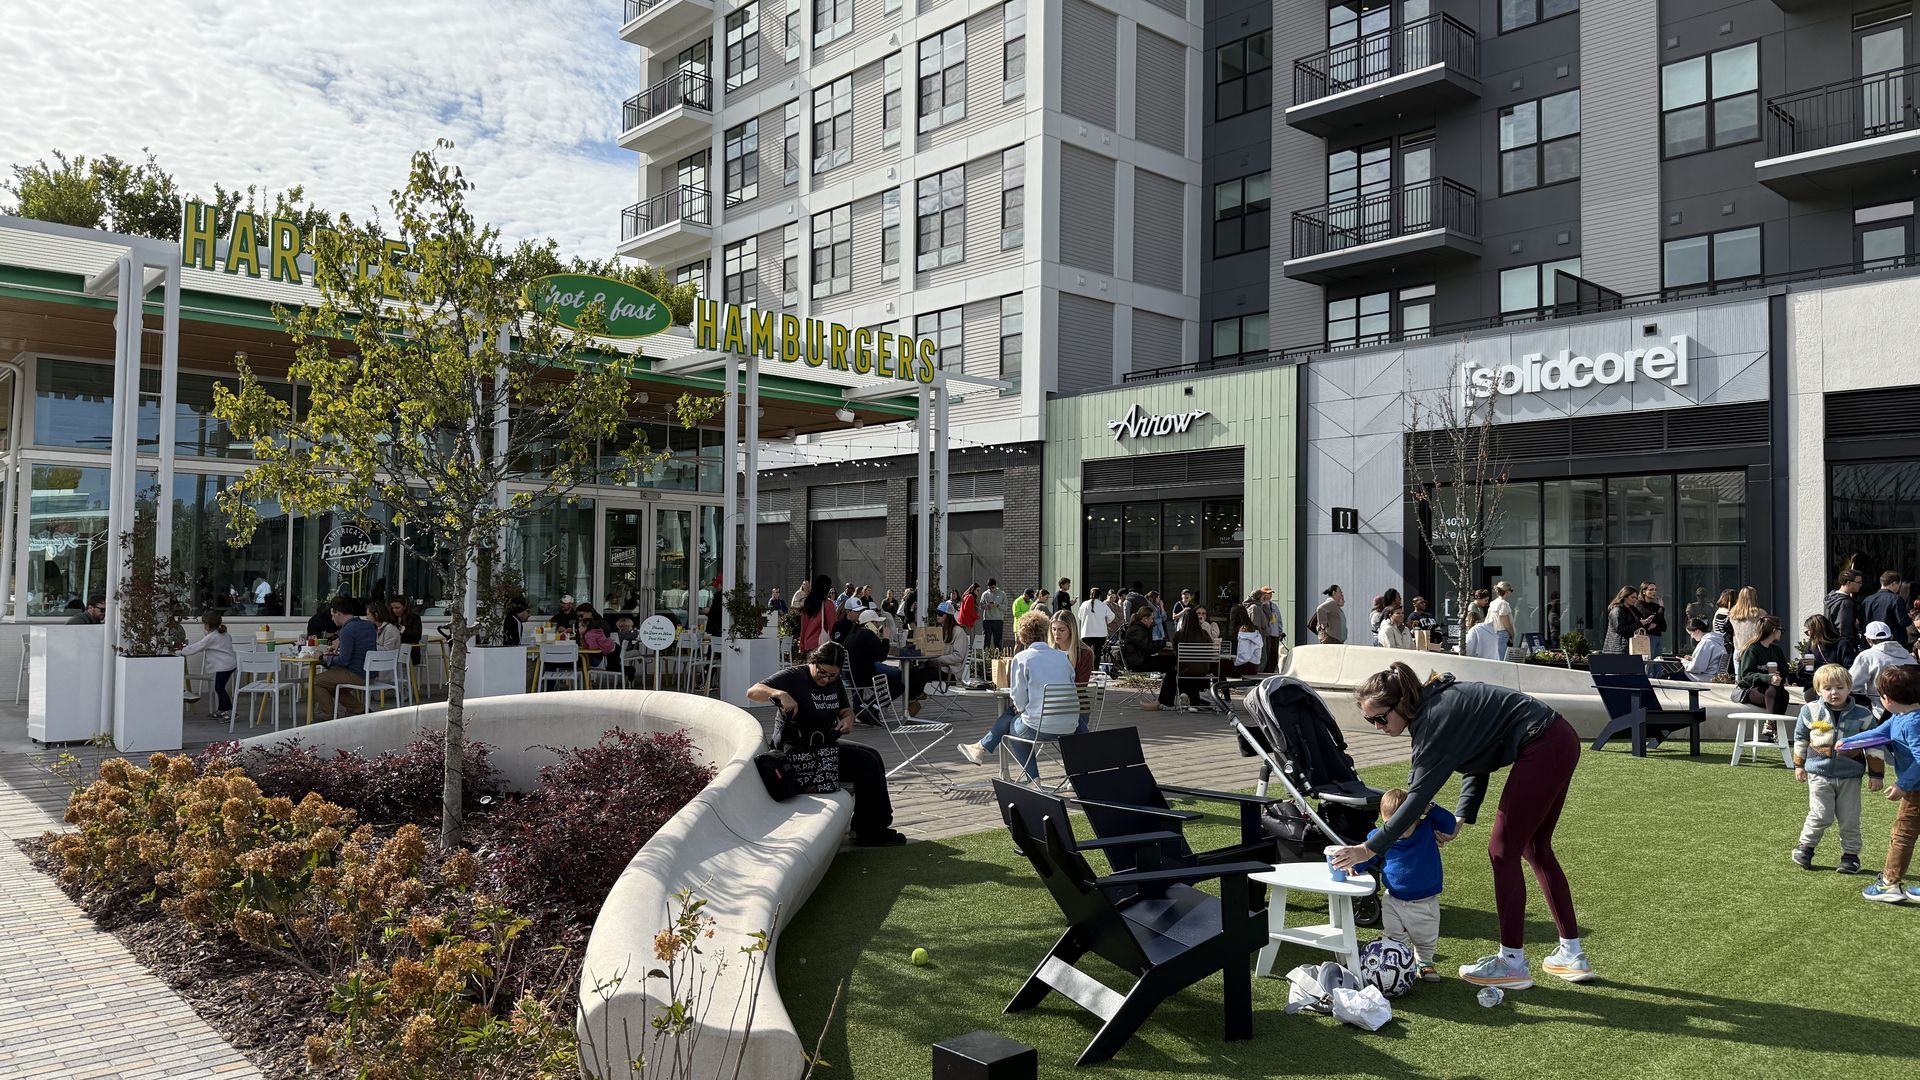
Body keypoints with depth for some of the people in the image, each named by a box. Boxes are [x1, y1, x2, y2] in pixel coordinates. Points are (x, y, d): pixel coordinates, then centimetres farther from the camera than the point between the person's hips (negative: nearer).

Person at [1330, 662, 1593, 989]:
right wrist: (1461, 817, 5)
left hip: (1542, 749, -10)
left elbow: (1419, 797, -25)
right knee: (1535, 848, 19)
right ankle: (1572, 955, 28)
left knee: (1503, 851, -2)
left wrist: (1369, 848, -26)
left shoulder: (1434, 718, -20)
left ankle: (1512, 963, 7)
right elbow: (1476, 760, 15)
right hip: (1561, 741, 10)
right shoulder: (1435, 706, 8)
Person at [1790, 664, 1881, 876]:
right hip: (1819, 773, -1)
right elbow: (1801, 739, 10)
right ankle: (1805, 847, 13)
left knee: (1850, 819, 7)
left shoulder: (1862, 715, -5)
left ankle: (1850, 854, 20)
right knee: (1821, 815, -4)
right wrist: (1799, 765, 14)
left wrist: (1876, 774, 5)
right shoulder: (1810, 711, -4)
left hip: (1850, 776, 1)